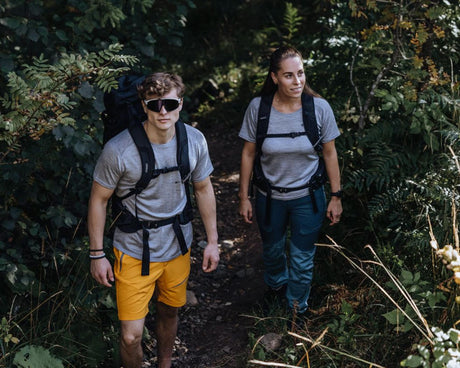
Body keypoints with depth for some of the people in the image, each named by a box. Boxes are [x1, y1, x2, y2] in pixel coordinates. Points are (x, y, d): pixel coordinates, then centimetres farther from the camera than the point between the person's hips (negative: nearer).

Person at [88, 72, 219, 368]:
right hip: (135, 252, -4)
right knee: (131, 335, -5)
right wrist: (97, 255, -6)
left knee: (169, 312, 23)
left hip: (178, 247, 4)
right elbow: (99, 200, -9)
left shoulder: (195, 141, -10)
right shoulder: (119, 149, -22)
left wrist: (212, 241, 7)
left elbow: (204, 189, 5)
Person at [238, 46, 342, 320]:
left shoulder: (320, 108, -18)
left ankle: (297, 306, 40)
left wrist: (336, 196, -2)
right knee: (273, 251, 26)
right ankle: (276, 285, 60)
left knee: (302, 259, 12)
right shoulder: (258, 107, -18)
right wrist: (244, 197, -1)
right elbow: (249, 154, -6)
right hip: (270, 196, 1)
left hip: (308, 197, -1)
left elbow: (330, 153, -6)